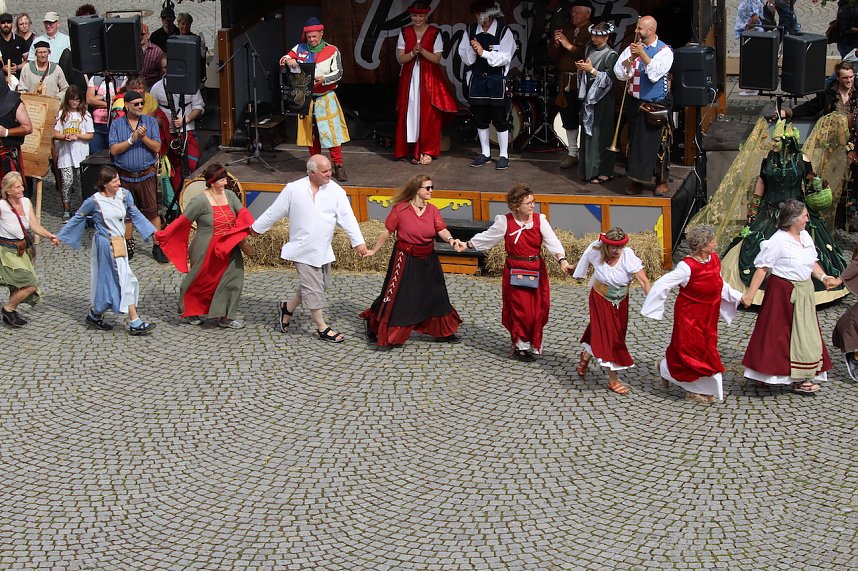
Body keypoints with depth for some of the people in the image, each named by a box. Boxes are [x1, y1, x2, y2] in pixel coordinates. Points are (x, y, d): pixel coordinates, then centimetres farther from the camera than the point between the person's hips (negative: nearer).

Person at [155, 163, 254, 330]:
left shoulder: (229, 195, 3)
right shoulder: (200, 201, -17)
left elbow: (242, 213, -3)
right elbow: (182, 221, -13)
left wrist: (251, 227, -23)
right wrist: (163, 235, -14)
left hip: (227, 250, 6)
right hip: (206, 252, -6)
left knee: (232, 279, -2)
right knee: (201, 282, 9)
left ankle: (224, 317, 6)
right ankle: (190, 312, 32)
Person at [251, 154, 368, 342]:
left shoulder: (336, 191, -4)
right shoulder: (293, 190, -9)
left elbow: (348, 218, -9)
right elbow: (274, 212, 3)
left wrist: (358, 242, -18)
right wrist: (257, 228, 12)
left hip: (323, 250, 4)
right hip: (303, 250, -4)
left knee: (320, 286, 14)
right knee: (313, 289, -2)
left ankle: (288, 308, 35)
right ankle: (322, 328, 11)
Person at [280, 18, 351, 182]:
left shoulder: (332, 51, -2)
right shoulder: (300, 49, 6)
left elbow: (338, 73, -6)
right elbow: (283, 61, 7)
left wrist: (324, 79, -24)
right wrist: (287, 61, -17)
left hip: (326, 98, -3)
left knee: (332, 132, -8)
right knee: (310, 132, 8)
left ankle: (338, 166, -3)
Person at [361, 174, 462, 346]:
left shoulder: (432, 210, 0)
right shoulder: (400, 209, -12)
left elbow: (442, 230, -12)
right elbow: (387, 232, -5)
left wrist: (450, 239, -33)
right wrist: (373, 250, -1)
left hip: (428, 260, 5)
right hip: (405, 260, -5)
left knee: (436, 296, 13)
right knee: (396, 296, 1)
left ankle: (443, 332, 28)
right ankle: (374, 328, 19)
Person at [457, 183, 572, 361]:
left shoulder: (539, 220, -5)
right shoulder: (505, 221, -7)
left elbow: (552, 241, -13)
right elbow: (487, 237, 6)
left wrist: (562, 260, -28)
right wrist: (467, 245, 5)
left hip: (536, 271, 2)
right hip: (515, 271, -2)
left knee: (537, 310, 7)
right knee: (520, 309, -2)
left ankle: (533, 344, 26)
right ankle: (521, 346, 12)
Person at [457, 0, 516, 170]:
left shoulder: (504, 31, -9)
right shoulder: (470, 30, 3)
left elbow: (505, 58, -15)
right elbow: (464, 57, 5)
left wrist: (483, 52, -22)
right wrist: (472, 49, -16)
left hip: (496, 80, -4)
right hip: (476, 78, 4)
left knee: (500, 118, -1)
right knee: (480, 118, 10)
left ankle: (503, 155, 8)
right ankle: (485, 153, 22)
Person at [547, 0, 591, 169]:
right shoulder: (565, 29, 13)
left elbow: (590, 54, -20)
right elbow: (553, 55, 12)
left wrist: (569, 46, -18)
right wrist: (556, 43, -8)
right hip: (565, 82, 6)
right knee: (569, 119, 12)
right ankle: (572, 153, 22)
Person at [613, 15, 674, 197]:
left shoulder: (664, 51, -6)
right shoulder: (631, 49, 5)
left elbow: (655, 74, -20)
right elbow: (619, 73, -3)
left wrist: (643, 54, -22)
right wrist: (631, 59, -19)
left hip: (657, 105, -4)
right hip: (635, 104, 4)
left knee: (659, 143, -1)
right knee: (635, 141, 7)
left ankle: (661, 181, 10)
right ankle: (636, 179, 16)